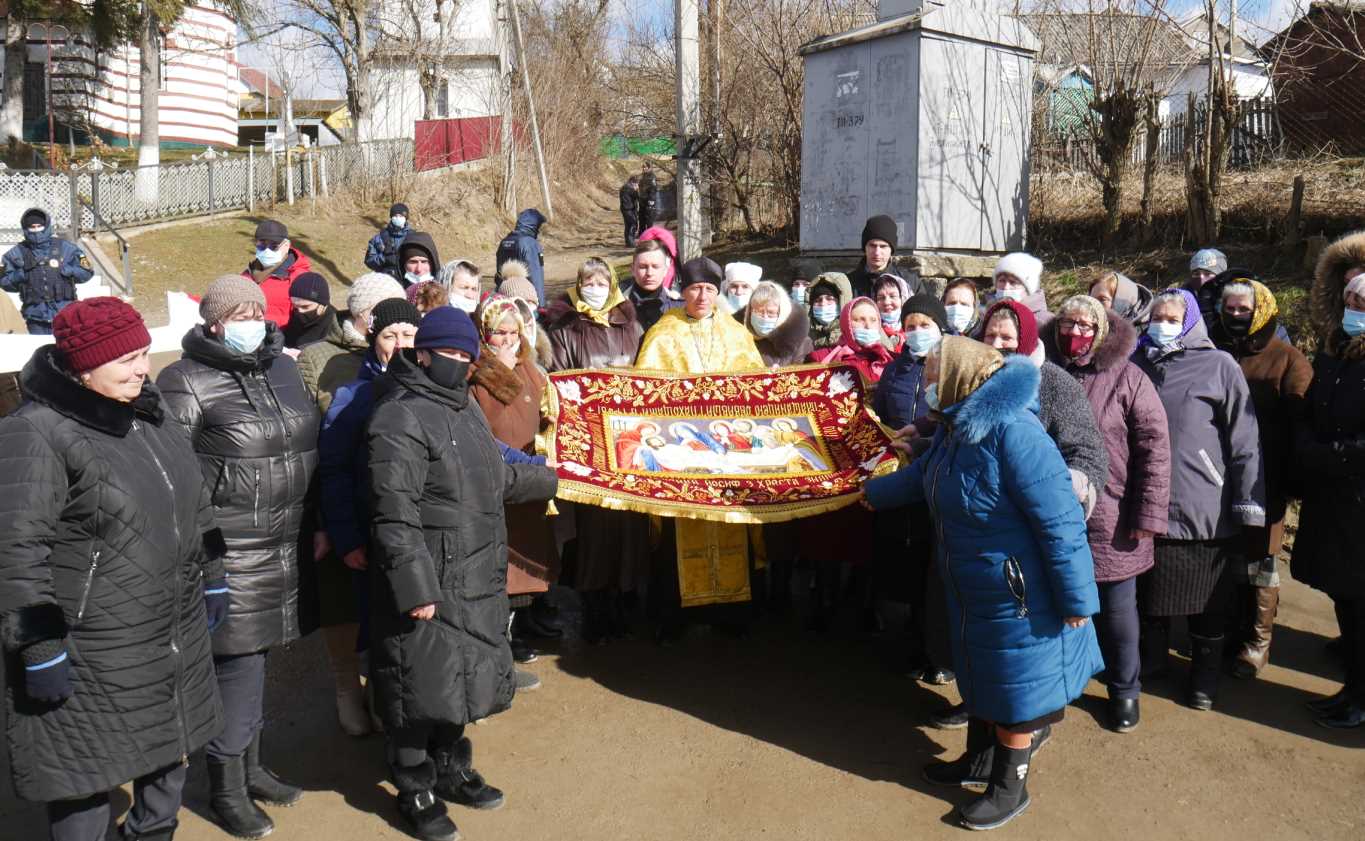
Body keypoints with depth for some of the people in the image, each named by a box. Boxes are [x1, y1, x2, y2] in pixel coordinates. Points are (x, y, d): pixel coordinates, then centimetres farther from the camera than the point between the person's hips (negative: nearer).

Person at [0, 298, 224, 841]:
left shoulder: (150, 414, 6)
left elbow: (196, 504, 17)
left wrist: (211, 578, 17)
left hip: (176, 637, 8)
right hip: (92, 657, -7)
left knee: (170, 748, 22)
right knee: (88, 774, 6)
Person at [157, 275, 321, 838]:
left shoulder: (283, 369, 10)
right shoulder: (187, 384, -9)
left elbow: (308, 450, 16)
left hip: (283, 549, 6)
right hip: (228, 555, -6)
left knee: (252, 656, 18)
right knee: (237, 663, 1)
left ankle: (249, 765, 34)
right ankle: (226, 787, 20)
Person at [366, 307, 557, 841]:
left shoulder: (463, 406, 13)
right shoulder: (400, 420, -18)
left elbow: (492, 477, 27)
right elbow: (394, 515, -23)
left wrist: (546, 480, 36)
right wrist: (414, 587, -26)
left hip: (475, 582, 9)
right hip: (428, 583, -9)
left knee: (462, 677, 20)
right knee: (422, 687, 5)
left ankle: (451, 771, 39)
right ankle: (415, 792, 24)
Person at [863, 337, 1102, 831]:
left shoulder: (1013, 434, -30)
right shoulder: (955, 427, 0)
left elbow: (1061, 524, -28)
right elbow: (921, 475, 21)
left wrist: (1077, 602, -24)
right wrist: (874, 493, 35)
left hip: (1018, 597, -8)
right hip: (972, 590, 9)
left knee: (1014, 686, 10)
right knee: (979, 676, 23)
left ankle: (1011, 785, 30)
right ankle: (980, 759, 44)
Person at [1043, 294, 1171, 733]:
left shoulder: (1128, 378, -5)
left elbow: (1154, 447, -8)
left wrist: (1149, 514, -12)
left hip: (1110, 523, -2)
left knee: (1116, 609, 11)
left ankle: (1125, 689, 30)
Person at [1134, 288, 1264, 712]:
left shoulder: (1219, 366, -4)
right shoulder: (1138, 365, 6)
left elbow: (1244, 440, -6)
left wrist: (1248, 504, -9)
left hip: (1204, 511, -3)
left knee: (1207, 601, 11)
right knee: (1149, 593, 16)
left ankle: (1205, 675, 28)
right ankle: (1151, 659, 36)